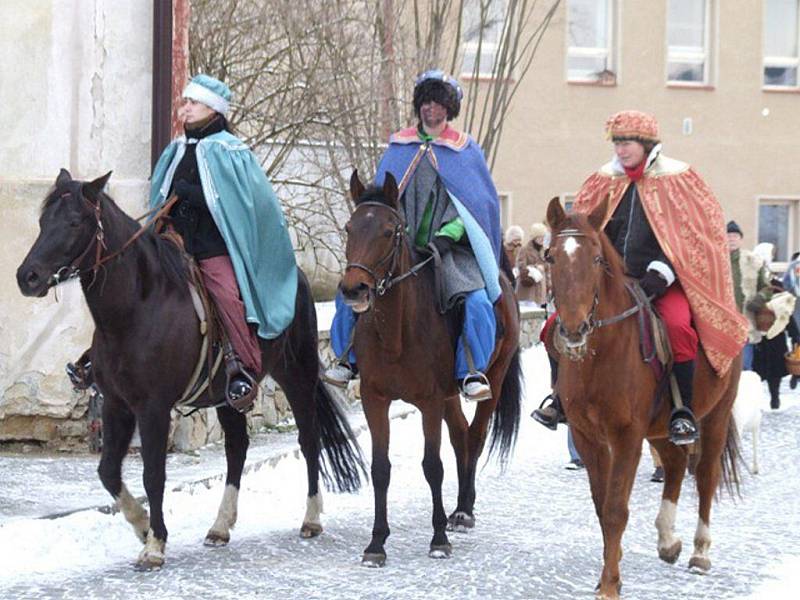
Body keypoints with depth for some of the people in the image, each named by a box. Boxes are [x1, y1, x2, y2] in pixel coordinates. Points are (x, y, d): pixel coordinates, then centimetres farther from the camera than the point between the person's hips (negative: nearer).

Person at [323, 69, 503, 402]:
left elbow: (482, 203, 3)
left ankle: (472, 371, -20)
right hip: (401, 245, 3)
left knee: (476, 301, -28)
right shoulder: (398, 148, 14)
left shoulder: (467, 150, 7)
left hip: (451, 248, -2)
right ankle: (349, 357, 0)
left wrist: (448, 235, -11)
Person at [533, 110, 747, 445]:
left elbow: (695, 235, -5)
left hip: (663, 282, -4)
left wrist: (663, 273, -16)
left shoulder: (678, 179, 0)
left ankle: (684, 410, -24)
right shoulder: (603, 182, 10)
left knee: (678, 326, -34)